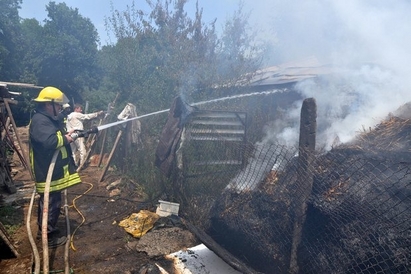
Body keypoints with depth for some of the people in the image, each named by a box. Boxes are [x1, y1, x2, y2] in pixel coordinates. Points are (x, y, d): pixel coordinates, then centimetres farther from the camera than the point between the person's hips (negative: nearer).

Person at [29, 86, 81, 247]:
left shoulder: (49, 118, 14)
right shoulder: (40, 121, -22)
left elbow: (55, 136, 20)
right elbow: (48, 141, -36)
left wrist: (67, 134, 1)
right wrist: (65, 139, -19)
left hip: (51, 170, 11)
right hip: (48, 172, -11)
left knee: (46, 202, 23)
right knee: (51, 204, -1)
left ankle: (43, 229, 38)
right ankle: (49, 237, 12)